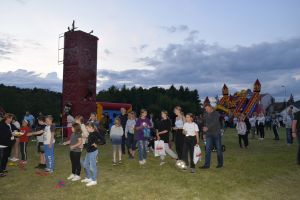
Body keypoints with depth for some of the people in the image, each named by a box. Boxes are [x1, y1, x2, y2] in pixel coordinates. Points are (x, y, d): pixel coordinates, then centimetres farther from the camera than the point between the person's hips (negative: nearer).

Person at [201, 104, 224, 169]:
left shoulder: (216, 114, -8)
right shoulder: (206, 115, 10)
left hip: (216, 134, -4)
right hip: (209, 134, 5)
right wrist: (205, 133, 13)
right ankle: (207, 164, 0)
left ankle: (220, 163, 21)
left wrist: (207, 128, -34)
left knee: (219, 149, 6)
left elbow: (214, 122, -22)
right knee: (208, 149, -2)